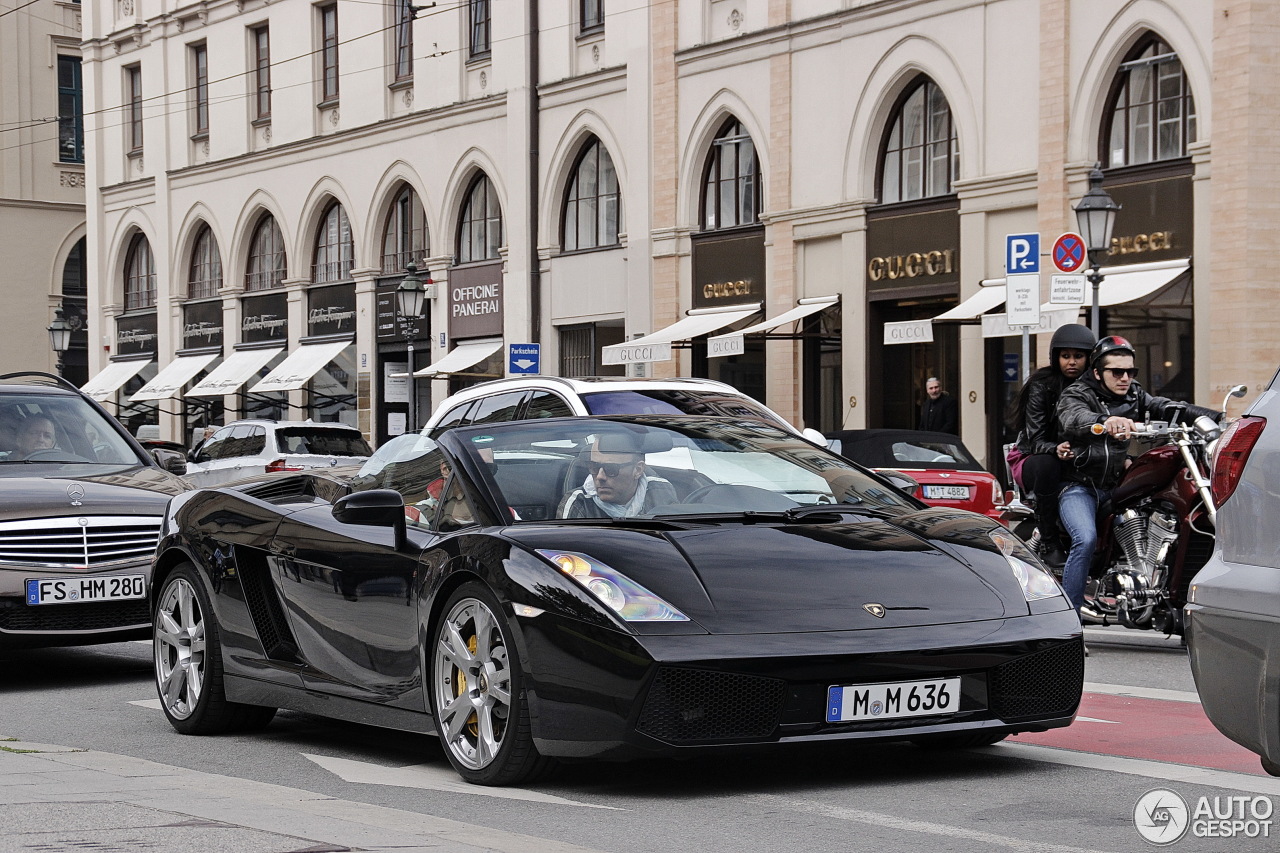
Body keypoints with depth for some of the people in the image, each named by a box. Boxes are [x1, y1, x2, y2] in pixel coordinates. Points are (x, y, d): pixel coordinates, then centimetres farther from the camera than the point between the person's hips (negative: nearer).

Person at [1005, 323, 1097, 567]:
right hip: (1032, 459, -3)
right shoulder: (1042, 386, -9)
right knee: (1047, 464, -38)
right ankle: (1049, 543, -29)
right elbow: (1035, 440, -15)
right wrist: (1056, 449, -39)